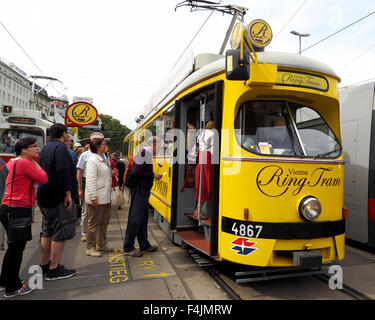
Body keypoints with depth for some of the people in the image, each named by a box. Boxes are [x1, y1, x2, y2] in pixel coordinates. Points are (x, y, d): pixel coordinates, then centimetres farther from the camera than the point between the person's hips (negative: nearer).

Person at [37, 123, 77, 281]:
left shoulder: (45, 149, 17)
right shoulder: (60, 147, -13)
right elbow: (63, 172, -23)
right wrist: (68, 193, -23)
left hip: (45, 197, 10)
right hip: (58, 197, -10)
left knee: (47, 232, 17)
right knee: (60, 233, -2)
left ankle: (45, 265, 26)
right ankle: (54, 269, 4)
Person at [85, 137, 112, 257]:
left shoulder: (103, 159, 16)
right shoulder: (92, 160, -15)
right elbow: (90, 180, -21)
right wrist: (93, 197, -23)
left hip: (105, 197, 10)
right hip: (96, 198, -10)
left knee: (104, 222, 17)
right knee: (94, 223, 0)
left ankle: (101, 244, 30)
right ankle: (90, 248, 12)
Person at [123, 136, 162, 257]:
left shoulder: (148, 154, 16)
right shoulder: (145, 152, -14)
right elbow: (136, 172, -23)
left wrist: (153, 175, 10)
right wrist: (153, 175, -16)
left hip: (143, 191, 10)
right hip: (139, 190, -10)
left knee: (143, 218, 16)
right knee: (135, 219, -3)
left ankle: (144, 246, 27)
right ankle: (128, 248, 8)